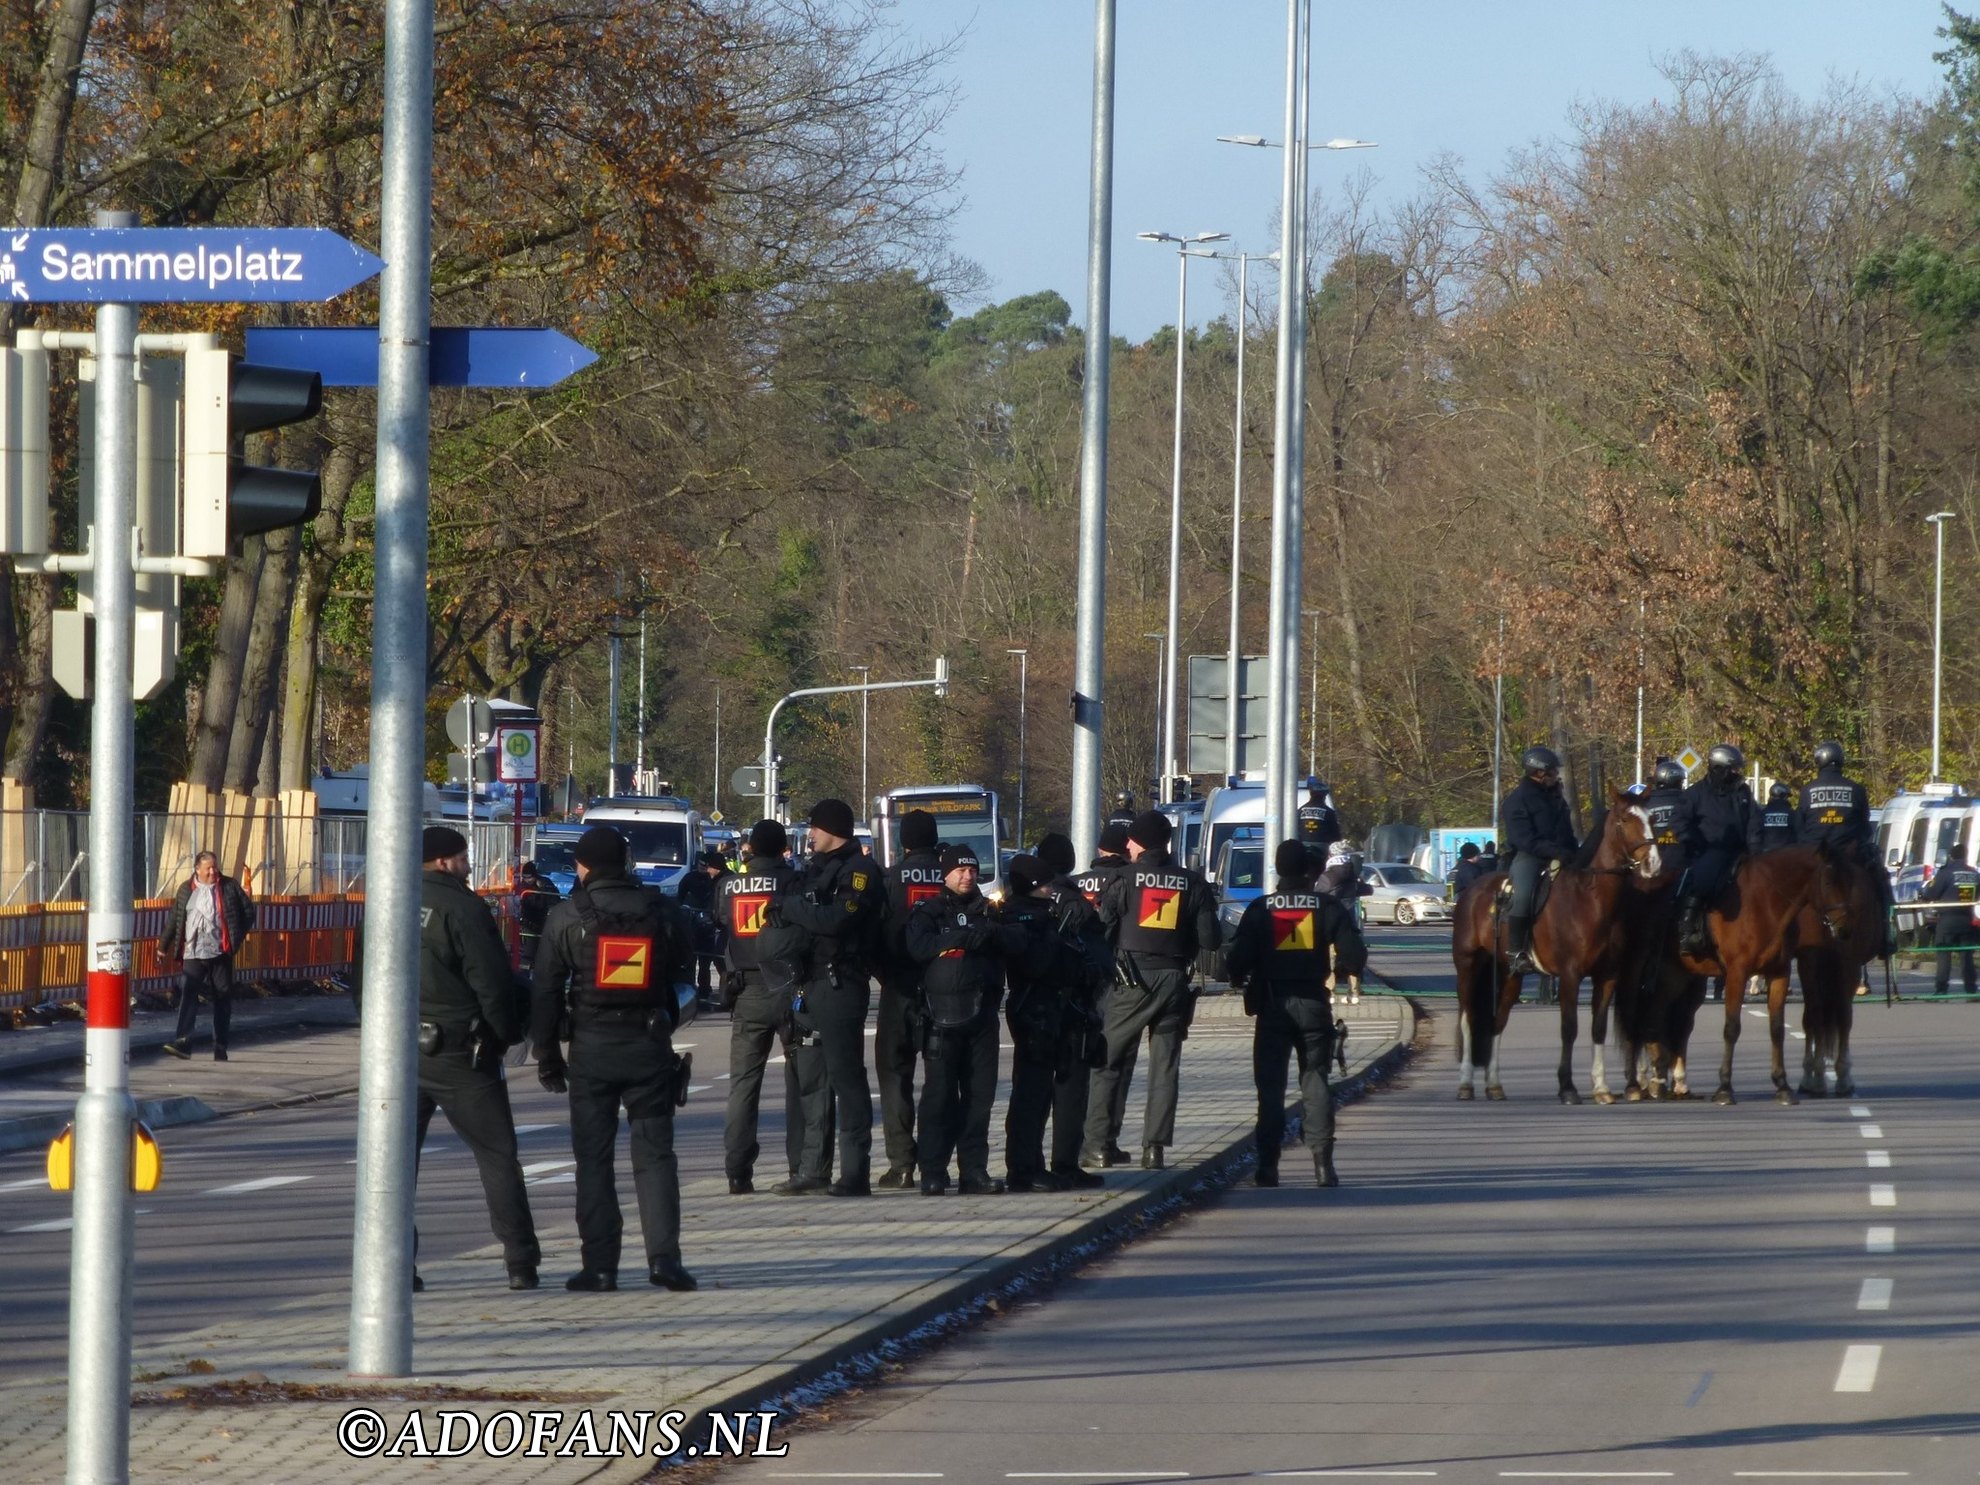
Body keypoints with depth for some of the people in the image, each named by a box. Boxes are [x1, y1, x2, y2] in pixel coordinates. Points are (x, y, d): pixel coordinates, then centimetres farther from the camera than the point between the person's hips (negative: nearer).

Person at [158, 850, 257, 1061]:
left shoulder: (229, 887, 5)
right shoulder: (186, 889, 10)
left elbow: (248, 911, 10)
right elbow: (174, 919, 16)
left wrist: (238, 937, 1)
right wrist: (164, 946, 18)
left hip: (220, 952, 0)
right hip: (192, 954, 0)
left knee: (222, 998, 4)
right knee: (187, 994, -14)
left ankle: (220, 1047, 11)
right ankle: (183, 1041, -20)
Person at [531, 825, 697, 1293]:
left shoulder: (567, 917, -2)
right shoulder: (661, 912, 4)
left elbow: (546, 991, -1)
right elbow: (679, 977, 12)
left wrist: (547, 1056, 5)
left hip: (591, 1048, -2)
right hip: (650, 1046, 2)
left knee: (593, 1158, 4)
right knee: (654, 1153, 4)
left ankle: (599, 1264, 0)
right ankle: (664, 1256, -8)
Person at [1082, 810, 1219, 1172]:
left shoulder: (1125, 880, -4)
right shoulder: (1193, 885, 3)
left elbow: (1102, 930, -7)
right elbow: (1210, 938, 0)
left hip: (1132, 980, -3)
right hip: (1173, 980, 3)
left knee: (1109, 1061, 5)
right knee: (1164, 1067, 7)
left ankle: (1098, 1144, -1)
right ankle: (1154, 1146, 1)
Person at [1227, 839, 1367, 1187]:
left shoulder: (1260, 909, -2)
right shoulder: (1327, 907, -1)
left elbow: (1238, 957, -6)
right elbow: (1354, 952, -6)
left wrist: (1241, 980, 15)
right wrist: (1350, 973, 17)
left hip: (1272, 1005, -1)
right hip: (1314, 1003, 1)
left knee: (1270, 1085, 4)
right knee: (1315, 1081, 7)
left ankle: (1268, 1165, -2)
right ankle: (1322, 1162, -2)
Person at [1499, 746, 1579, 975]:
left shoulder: (1555, 796, 18)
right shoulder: (1517, 801, -7)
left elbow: (1566, 831, 24)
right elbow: (1524, 839, -16)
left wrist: (1576, 851, 6)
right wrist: (1556, 851, -26)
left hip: (1558, 856, 8)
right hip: (1529, 856, -8)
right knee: (1523, 895, -32)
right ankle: (1515, 952, -27)